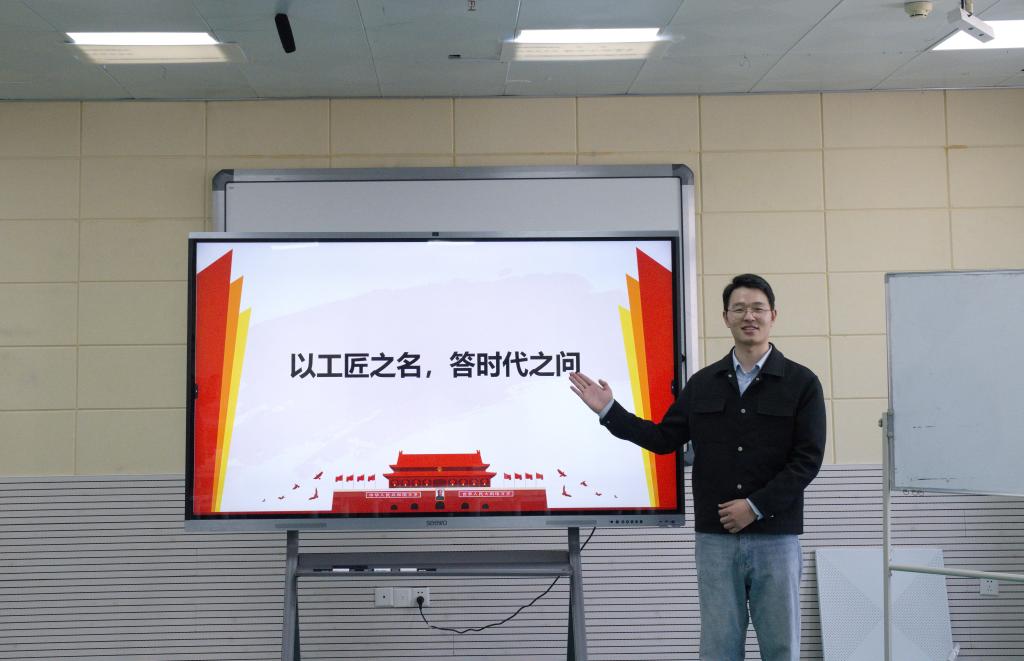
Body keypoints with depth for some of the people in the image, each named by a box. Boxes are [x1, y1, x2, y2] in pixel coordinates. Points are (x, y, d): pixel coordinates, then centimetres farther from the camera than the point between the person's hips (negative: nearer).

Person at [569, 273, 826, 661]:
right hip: (715, 537, 2)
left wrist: (756, 506, -14)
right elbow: (663, 439, 10)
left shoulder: (801, 382, -1)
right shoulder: (703, 383, 8)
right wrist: (608, 410, 3)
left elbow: (807, 459, -7)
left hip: (775, 537, -2)